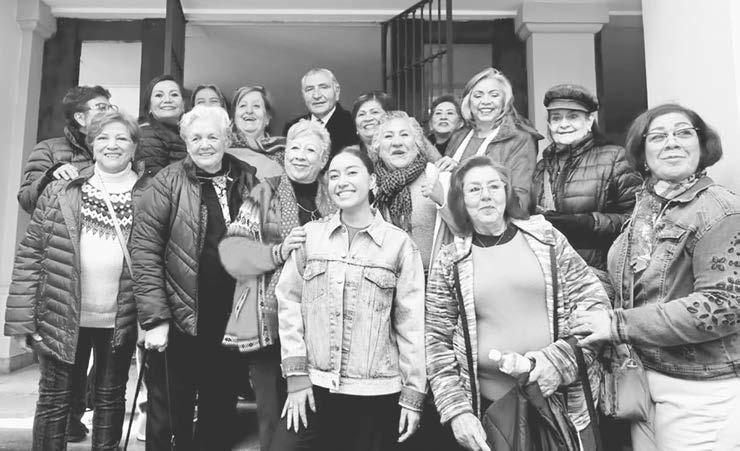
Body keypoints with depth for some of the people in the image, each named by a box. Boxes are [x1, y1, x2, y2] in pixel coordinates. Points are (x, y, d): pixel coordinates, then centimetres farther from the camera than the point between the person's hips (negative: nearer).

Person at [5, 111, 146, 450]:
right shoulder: (60, 191, 1)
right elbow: (29, 253, 1)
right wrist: (22, 317, -4)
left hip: (121, 320, 0)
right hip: (63, 317, 0)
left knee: (111, 398, 16)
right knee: (54, 400, 12)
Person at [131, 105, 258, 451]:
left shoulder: (249, 182, 4)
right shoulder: (168, 183, -6)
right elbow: (144, 250, -10)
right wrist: (155, 319, -14)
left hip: (231, 326, 3)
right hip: (178, 322, -3)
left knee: (220, 418, 18)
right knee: (170, 419, 13)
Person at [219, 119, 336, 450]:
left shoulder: (335, 200, 8)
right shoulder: (264, 193, 1)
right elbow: (231, 250, -7)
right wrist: (277, 252, -20)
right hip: (269, 323, -2)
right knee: (273, 417, 6)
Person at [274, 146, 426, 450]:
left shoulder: (399, 243, -3)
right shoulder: (309, 235, 2)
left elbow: (411, 323, -2)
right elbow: (288, 303, 2)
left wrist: (413, 395, -1)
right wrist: (296, 375, -3)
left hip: (377, 394, -1)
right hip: (315, 389, 1)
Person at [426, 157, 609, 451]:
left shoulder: (545, 237, 1)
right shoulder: (449, 261, -1)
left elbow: (595, 303, 0)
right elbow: (438, 342, 1)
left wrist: (559, 358, -13)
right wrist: (456, 410, -7)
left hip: (563, 400, 1)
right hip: (490, 408, 0)